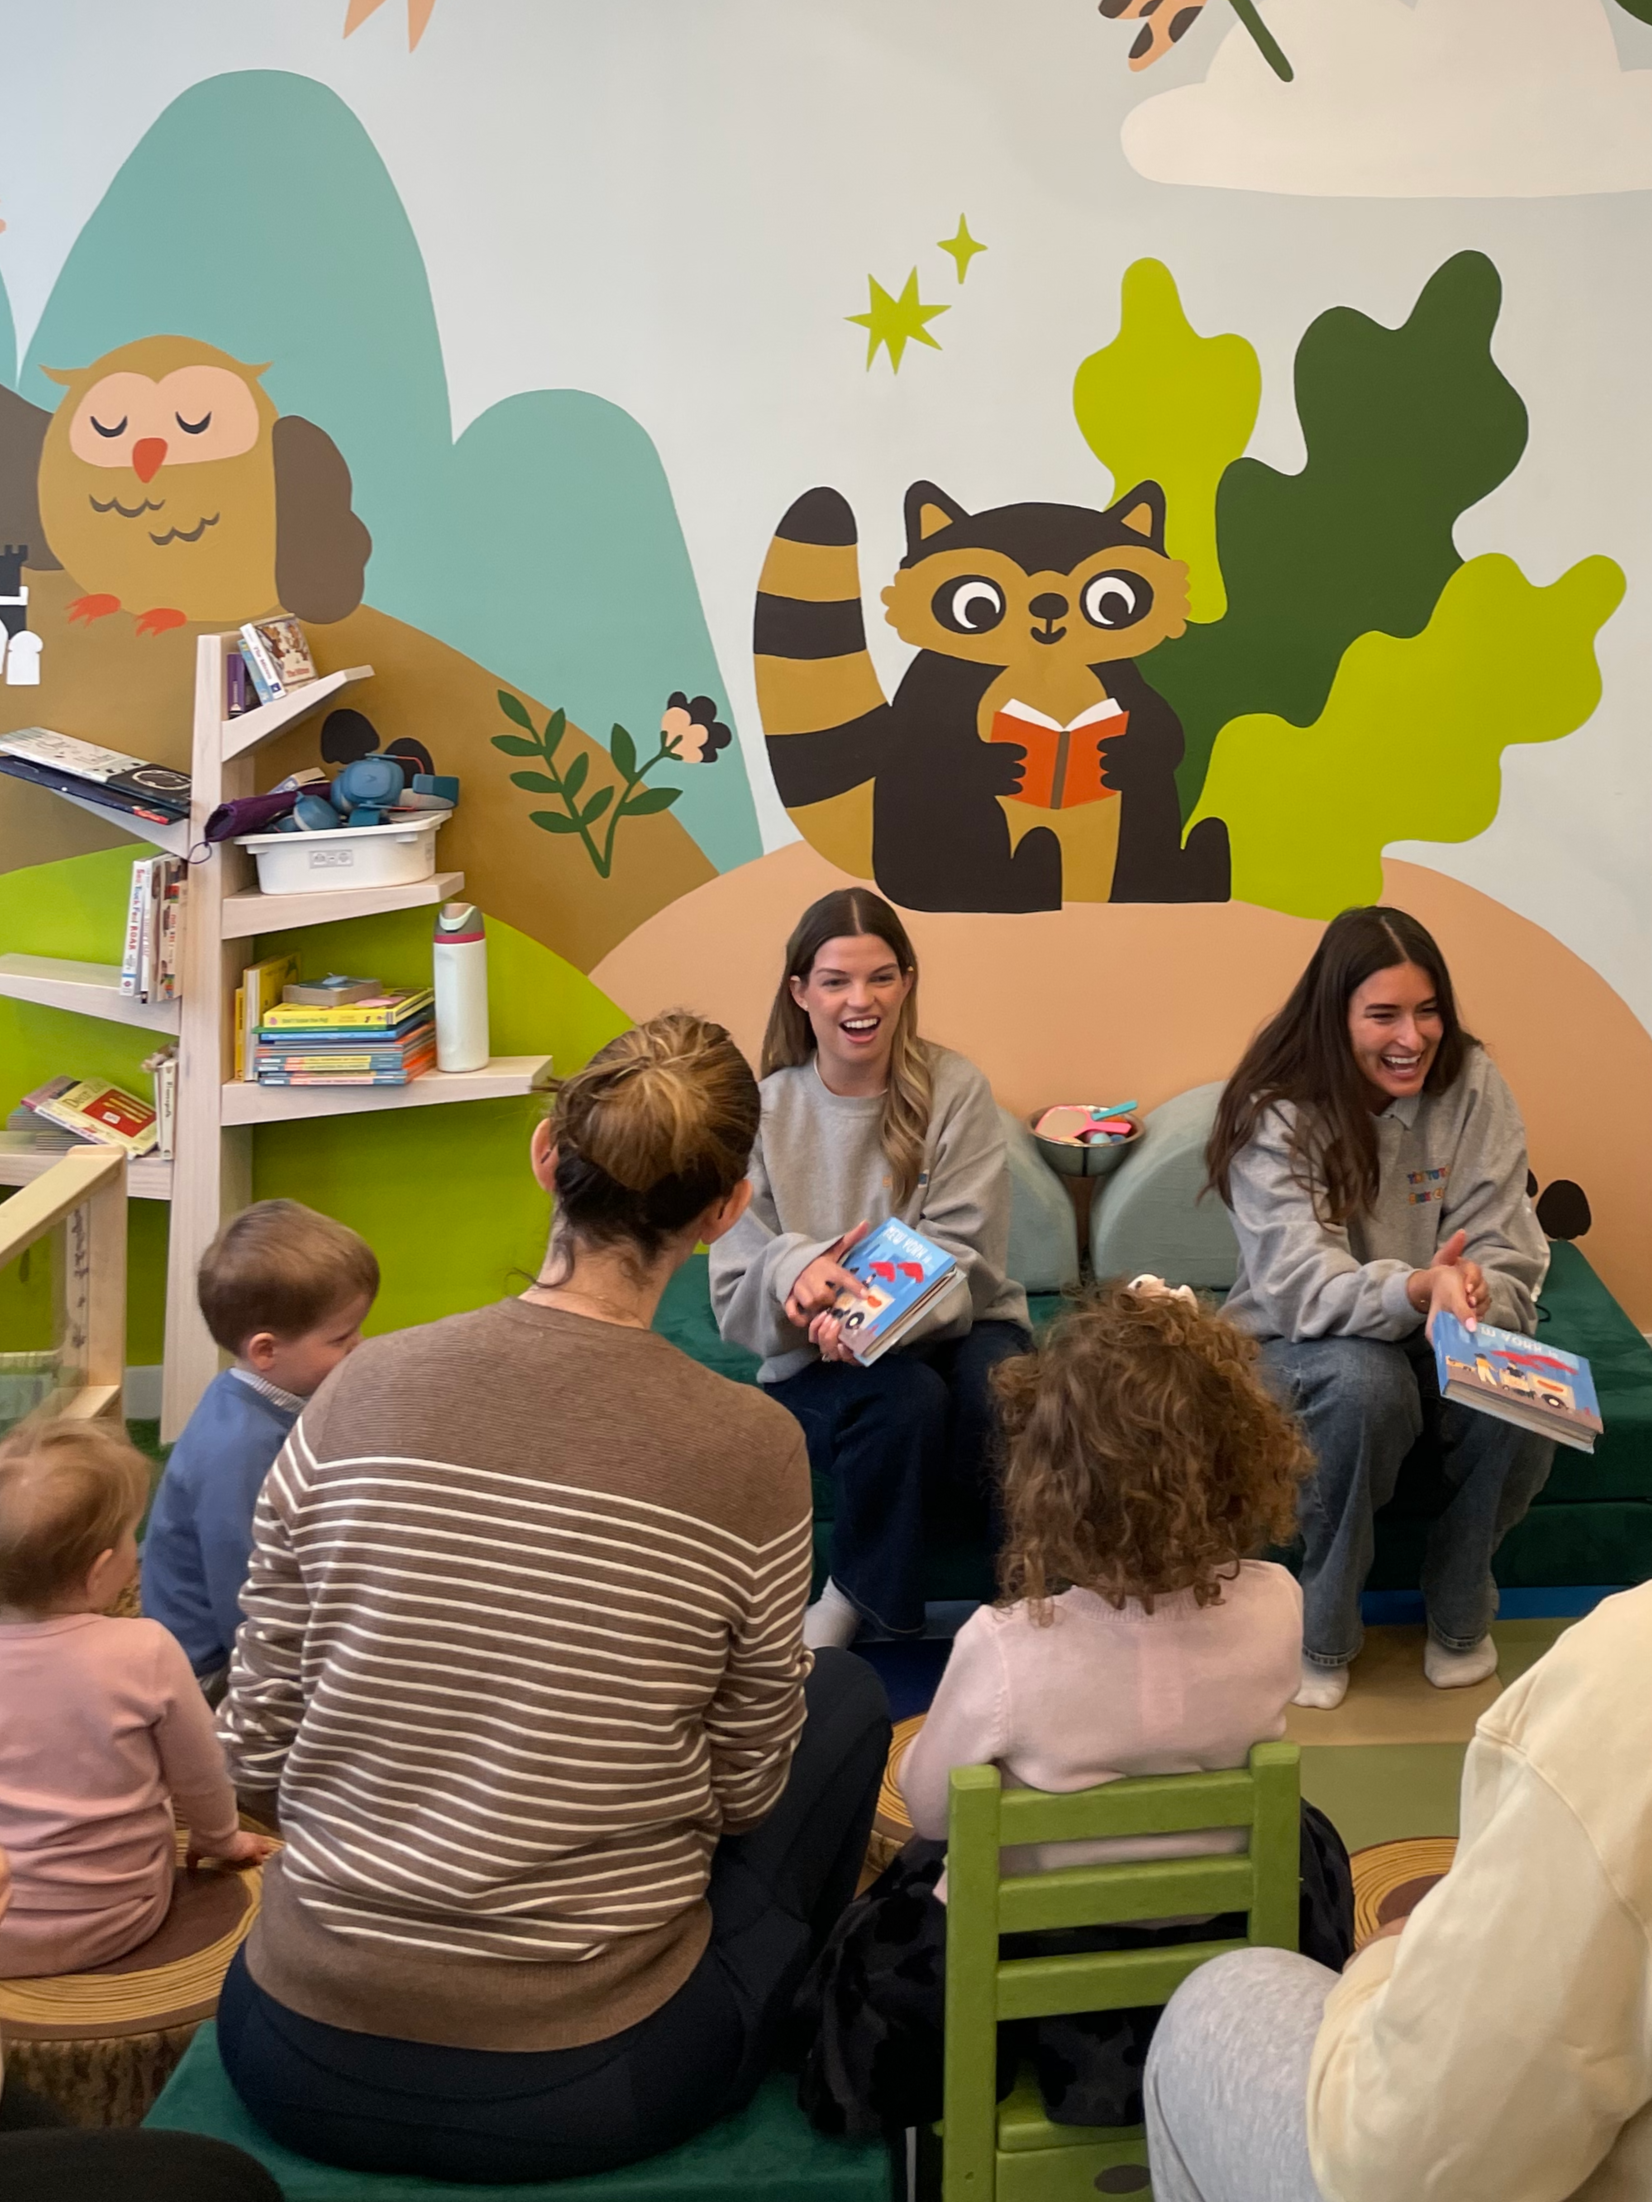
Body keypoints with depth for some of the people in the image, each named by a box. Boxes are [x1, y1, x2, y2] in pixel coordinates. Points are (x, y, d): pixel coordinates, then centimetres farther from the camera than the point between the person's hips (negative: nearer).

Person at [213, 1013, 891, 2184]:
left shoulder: (363, 1389, -9)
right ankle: (771, 2047, 34)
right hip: (579, 2089, -3)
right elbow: (746, 1793, -3)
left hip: (301, 2063, 4)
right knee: (848, 1693, 19)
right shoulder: (749, 1447, -15)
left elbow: (259, 1746, -2)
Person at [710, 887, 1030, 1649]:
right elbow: (735, 1297, -5)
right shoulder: (765, 1112, -3)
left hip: (949, 1329, 0)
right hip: (817, 1366, 0)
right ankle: (855, 1597, -9)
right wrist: (795, 1272, -30)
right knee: (906, 1399, -34)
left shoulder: (953, 1090, -4)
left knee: (999, 1387, -34)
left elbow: (962, 1261, -11)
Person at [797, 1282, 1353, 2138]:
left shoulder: (1005, 1648, -34)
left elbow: (928, 1807, -16)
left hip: (1030, 1957, -2)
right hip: (1221, 1942, 2)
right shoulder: (1275, 1608, -24)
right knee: (1307, 1833, 35)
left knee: (880, 1939, 29)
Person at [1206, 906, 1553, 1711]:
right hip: (1300, 1342, -3)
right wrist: (1417, 1290, -50)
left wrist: (1472, 1294, -38)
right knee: (1365, 1384, -37)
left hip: (1442, 1334, 3)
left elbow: (1508, 1257, -14)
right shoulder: (1276, 1114, -19)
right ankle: (1322, 1634, -13)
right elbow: (1305, 1289, -29)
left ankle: (1459, 1612, 0)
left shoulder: (1471, 1085, -10)